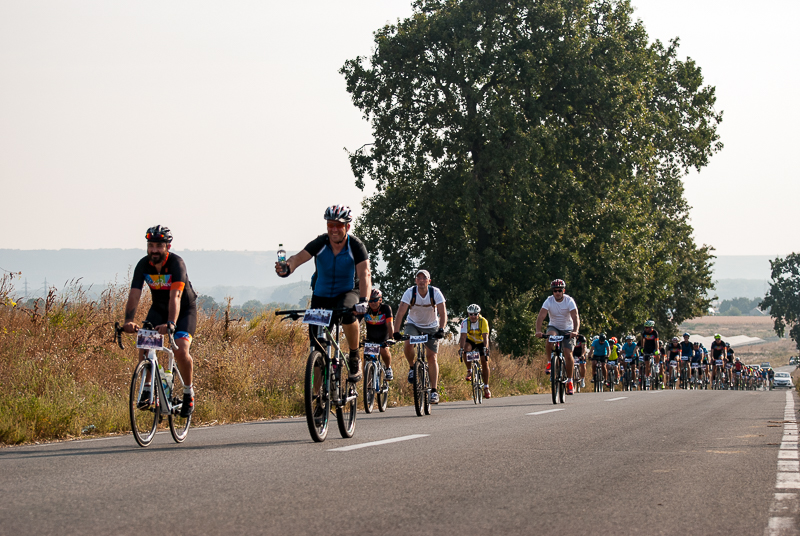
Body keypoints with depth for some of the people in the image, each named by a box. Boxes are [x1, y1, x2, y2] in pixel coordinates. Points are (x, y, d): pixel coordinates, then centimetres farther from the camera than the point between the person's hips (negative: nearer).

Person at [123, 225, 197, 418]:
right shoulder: (143, 265, -18)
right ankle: (147, 388, -4)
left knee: (181, 350, -22)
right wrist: (129, 321, -44)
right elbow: (134, 295, -26)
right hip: (159, 308, 4)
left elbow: (175, 296, -41)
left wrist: (171, 324, -56)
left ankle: (188, 392, 0)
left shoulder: (176, 263, -29)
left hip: (185, 309, -4)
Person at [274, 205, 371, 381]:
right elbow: (299, 257, -31)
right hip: (322, 294, 2)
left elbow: (364, 274, -33)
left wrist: (363, 300, -51)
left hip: (348, 292, -2)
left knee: (347, 313, -38)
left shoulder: (356, 246, -20)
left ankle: (354, 358, -16)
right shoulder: (320, 243, -16)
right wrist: (287, 268, -56)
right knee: (317, 346, -5)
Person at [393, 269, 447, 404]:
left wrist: (441, 330, -42)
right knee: (407, 345, -29)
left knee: (432, 357, -10)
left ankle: (434, 391, -7)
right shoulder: (410, 293, -20)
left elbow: (443, 313, -25)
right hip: (413, 324, 0)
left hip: (431, 327, 0)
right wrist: (396, 331, -39)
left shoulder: (435, 293, -20)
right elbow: (400, 313, -26)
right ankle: (412, 367, 1)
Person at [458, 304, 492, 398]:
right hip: (471, 341, 1)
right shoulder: (465, 322, -25)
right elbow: (463, 336, -34)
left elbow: (485, 336, -35)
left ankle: (486, 388, -3)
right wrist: (461, 348, -50)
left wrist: (485, 347, -52)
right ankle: (469, 371, -14)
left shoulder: (483, 321, -27)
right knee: (466, 349, -33)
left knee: (485, 363, -11)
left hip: (481, 342, -1)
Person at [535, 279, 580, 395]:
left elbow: (575, 317, -28)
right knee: (549, 340, -34)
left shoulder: (569, 301, -18)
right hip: (554, 327, 1)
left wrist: (575, 331, -47)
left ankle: (569, 380, 3)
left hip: (567, 330, -1)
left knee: (568, 354, -14)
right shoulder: (549, 301, -14)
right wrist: (538, 331, -42)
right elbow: (541, 316, -25)